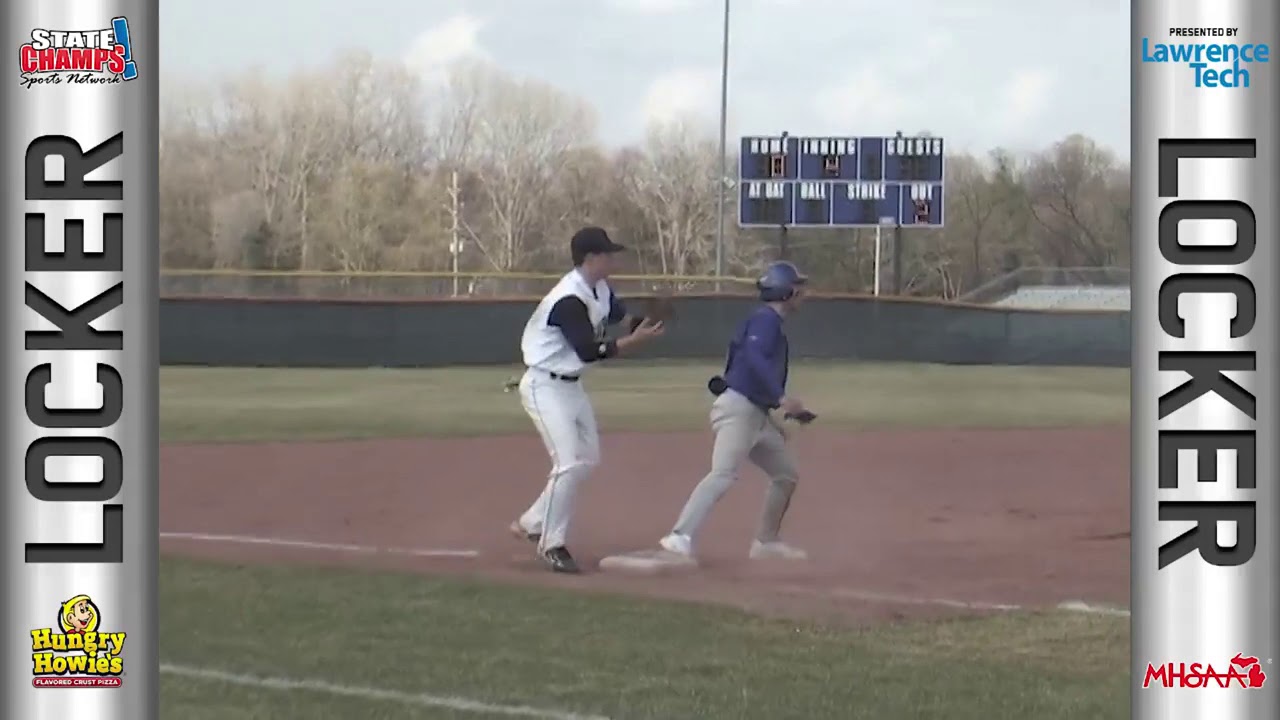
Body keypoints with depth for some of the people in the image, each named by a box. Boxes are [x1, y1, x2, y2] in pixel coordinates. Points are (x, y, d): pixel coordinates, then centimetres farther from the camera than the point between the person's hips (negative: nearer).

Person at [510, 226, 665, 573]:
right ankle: (551, 543, -2)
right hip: (545, 386, -10)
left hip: (571, 385, 10)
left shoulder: (600, 290, 3)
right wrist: (635, 341, -33)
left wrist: (640, 324, -10)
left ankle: (532, 522, 26)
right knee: (569, 463, -14)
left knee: (587, 460, 16)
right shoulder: (569, 300, -26)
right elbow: (588, 351, -30)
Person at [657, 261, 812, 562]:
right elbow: (754, 359, -27)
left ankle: (766, 541, 24)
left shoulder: (769, 322, 20)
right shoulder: (766, 319, -10)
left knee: (786, 473, 17)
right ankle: (680, 537, -33)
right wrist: (781, 397, -33)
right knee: (723, 473, -24)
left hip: (756, 413, 11)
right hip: (738, 409, -11)